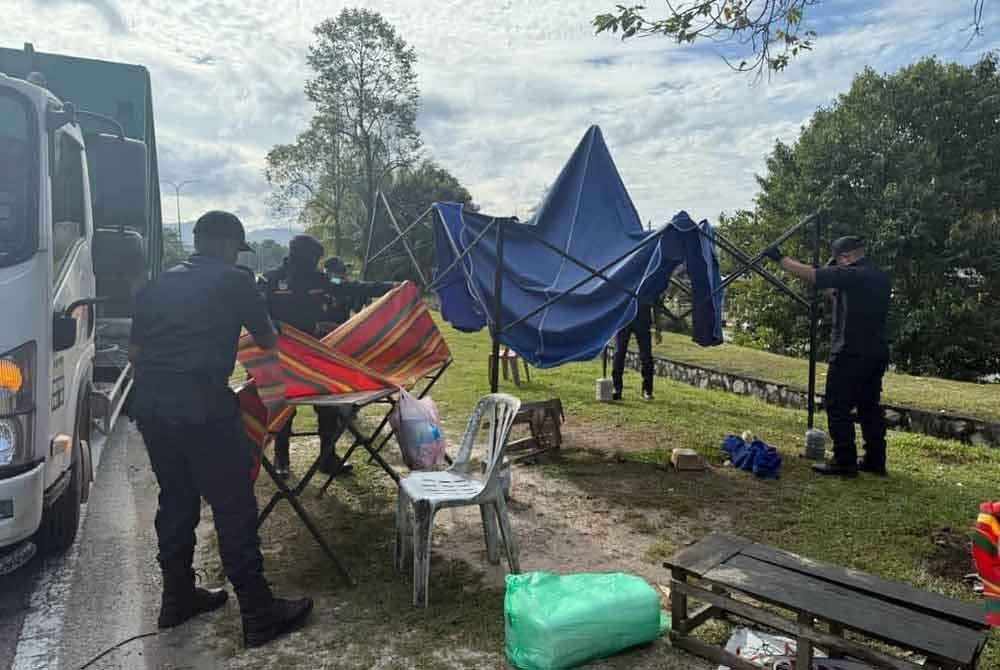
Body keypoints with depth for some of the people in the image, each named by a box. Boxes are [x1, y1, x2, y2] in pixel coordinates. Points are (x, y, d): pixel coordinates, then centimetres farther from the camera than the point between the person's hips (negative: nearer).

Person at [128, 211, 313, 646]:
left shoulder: (157, 284, 17)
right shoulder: (234, 280, 1)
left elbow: (134, 351, 17)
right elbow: (267, 341, 11)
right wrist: (268, 335, 33)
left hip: (149, 404, 7)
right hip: (202, 406, -7)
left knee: (175, 500, 20)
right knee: (234, 508, 0)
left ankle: (178, 598, 33)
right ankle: (260, 615, 8)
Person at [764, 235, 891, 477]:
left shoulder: (852, 275, -15)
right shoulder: (881, 278, 13)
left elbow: (812, 274, -19)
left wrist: (780, 258, -11)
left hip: (850, 354, -9)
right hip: (876, 354, 9)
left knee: (838, 408, -2)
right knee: (870, 407, 15)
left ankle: (845, 462, 0)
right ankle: (875, 460, 21)